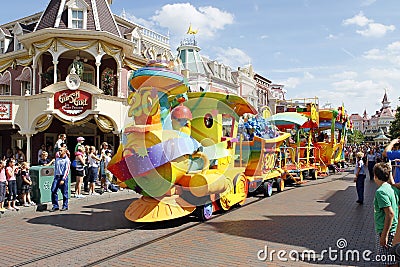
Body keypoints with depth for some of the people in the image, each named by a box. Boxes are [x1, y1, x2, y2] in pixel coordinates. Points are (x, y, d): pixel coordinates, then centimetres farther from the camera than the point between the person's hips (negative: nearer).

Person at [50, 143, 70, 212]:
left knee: (64, 192, 3)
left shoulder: (67, 160, -5)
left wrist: (63, 179, -15)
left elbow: (67, 170, -9)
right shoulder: (57, 158, 12)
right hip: (57, 176, 5)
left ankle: (65, 206, 15)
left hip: (63, 177, -5)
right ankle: (55, 206, 7)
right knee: (53, 191, -3)